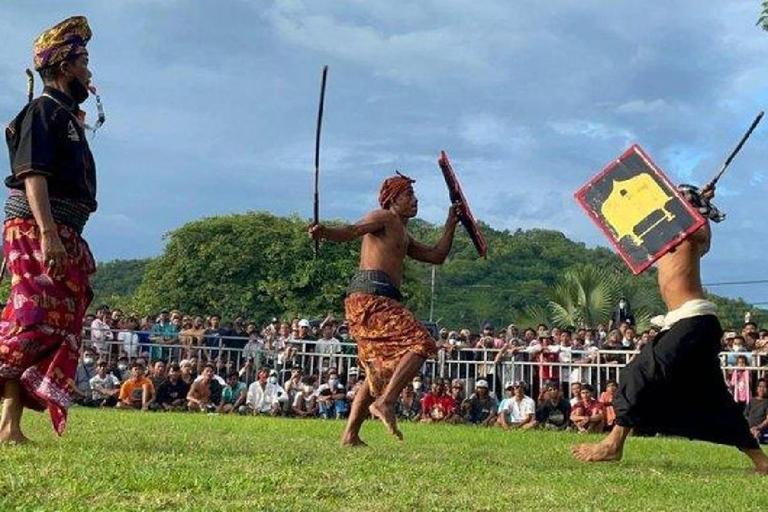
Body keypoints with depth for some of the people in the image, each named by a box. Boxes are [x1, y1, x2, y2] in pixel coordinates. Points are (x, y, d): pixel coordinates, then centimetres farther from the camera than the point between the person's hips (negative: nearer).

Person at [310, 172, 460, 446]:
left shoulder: (403, 236, 32)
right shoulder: (384, 218, 3)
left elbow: (436, 256, 34)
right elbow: (351, 231, -14)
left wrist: (451, 224, 30)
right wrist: (324, 232, -34)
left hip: (372, 300, 10)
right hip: (371, 295, -10)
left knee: (380, 372, 12)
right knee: (420, 343, -18)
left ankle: (350, 435, 10)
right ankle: (384, 402, -28)